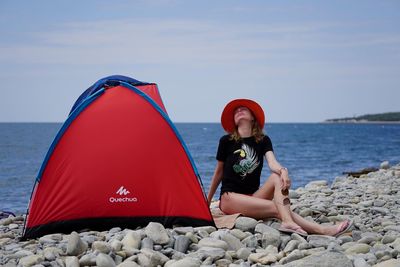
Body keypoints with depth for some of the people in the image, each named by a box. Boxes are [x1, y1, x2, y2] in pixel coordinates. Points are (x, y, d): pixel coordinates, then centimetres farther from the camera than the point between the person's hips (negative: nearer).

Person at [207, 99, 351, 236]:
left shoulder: (263, 140, 8)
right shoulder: (226, 141, 2)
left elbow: (272, 162, -12)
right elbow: (219, 172, 11)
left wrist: (282, 170, -35)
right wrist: (207, 201, 16)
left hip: (253, 196, 3)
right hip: (230, 197, -3)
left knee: (277, 176, -27)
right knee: (277, 207, -26)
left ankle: (287, 222, -47)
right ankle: (322, 230, -39)